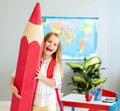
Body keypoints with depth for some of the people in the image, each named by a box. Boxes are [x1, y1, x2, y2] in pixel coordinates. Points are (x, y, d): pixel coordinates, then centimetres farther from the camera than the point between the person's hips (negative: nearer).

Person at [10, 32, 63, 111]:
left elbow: (56, 82, -10)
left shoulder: (56, 63, -5)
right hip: (33, 100, 0)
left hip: (49, 102, 0)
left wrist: (41, 77, -22)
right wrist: (12, 85, -24)